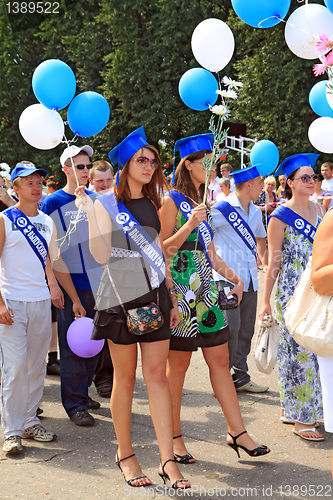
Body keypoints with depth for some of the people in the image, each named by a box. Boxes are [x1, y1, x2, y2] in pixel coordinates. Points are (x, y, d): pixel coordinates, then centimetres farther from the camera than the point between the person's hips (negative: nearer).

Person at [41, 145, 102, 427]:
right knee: (72, 344, -1)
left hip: (99, 280, 5)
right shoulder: (53, 203, -4)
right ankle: (74, 404, 8)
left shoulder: (96, 200, 10)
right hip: (72, 284, -5)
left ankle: (82, 391, 27)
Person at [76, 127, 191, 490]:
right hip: (121, 296, -4)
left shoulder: (152, 204, 13)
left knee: (157, 375, 1)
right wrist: (90, 214, -21)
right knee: (125, 378, 4)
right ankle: (125, 454, 19)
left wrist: (172, 297, 13)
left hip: (155, 295, 4)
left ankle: (168, 460, 2)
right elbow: (102, 255, -12)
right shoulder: (105, 203, -2)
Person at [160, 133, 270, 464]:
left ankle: (237, 432, 14)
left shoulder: (202, 202, 16)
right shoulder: (172, 201, -8)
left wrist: (233, 277, 16)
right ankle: (174, 437, 13)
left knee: (220, 359, 8)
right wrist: (189, 225, -22)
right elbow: (162, 250, -12)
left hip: (206, 291, 7)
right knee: (178, 364, 1)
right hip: (180, 291, -7)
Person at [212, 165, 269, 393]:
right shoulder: (223, 209, -9)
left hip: (249, 278, 7)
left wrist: (267, 263, 31)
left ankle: (240, 376, 18)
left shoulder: (255, 212, 14)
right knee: (231, 327, -11)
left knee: (246, 329, 9)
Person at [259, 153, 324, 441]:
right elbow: (274, 261, -8)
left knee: (314, 349, 10)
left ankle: (291, 408, 24)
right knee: (300, 352, -3)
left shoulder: (316, 209, 9)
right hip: (291, 292, -7)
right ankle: (300, 419, 7)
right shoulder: (281, 217, -9)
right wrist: (266, 301, -8)